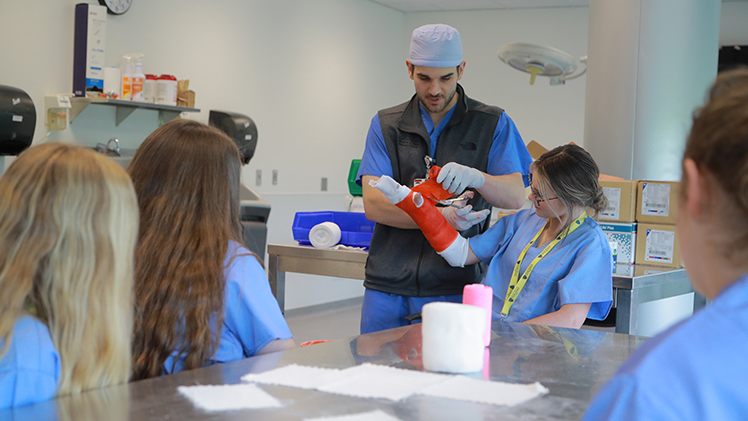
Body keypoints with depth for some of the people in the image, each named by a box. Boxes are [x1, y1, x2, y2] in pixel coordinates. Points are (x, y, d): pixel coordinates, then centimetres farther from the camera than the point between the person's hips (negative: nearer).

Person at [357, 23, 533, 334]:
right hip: (388, 287, 2)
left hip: (455, 287, -1)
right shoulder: (386, 125, 9)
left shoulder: (493, 124, 7)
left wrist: (474, 176, -26)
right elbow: (373, 204, -4)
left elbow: (515, 197, -4)